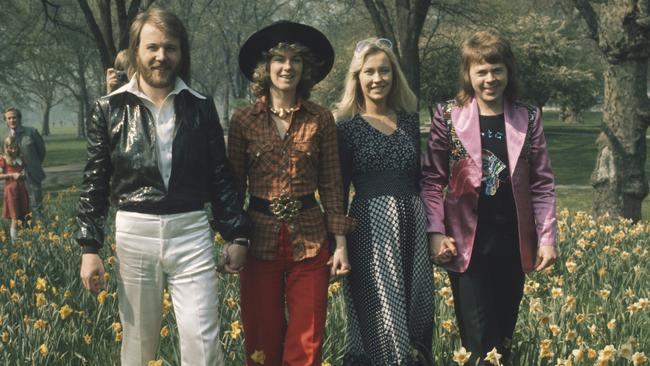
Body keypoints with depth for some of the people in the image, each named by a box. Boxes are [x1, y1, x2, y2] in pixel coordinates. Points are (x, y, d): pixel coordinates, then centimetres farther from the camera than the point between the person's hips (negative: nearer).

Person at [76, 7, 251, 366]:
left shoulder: (201, 107, 4)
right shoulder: (110, 109, 2)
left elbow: (221, 177, 7)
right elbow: (94, 183, 3)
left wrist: (237, 235, 2)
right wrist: (89, 248, -1)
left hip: (191, 233, 0)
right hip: (135, 234, 0)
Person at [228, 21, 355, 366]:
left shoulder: (321, 119, 1)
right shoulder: (244, 119, 0)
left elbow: (331, 184, 3)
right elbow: (234, 184, 3)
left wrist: (341, 243, 0)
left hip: (309, 238, 0)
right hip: (261, 237, 0)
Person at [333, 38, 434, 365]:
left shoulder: (409, 118, 11)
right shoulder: (347, 126, -2)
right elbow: (339, 189, -1)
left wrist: (429, 226, 15)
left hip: (412, 222, 5)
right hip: (371, 225, -5)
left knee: (416, 311, 9)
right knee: (379, 317, -2)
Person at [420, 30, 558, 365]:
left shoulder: (528, 118, 4)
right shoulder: (449, 116, -2)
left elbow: (542, 183, 5)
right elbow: (432, 180, -1)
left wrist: (547, 237, -1)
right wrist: (436, 233, -11)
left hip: (513, 244, 3)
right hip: (467, 244, -3)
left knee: (504, 337, 13)